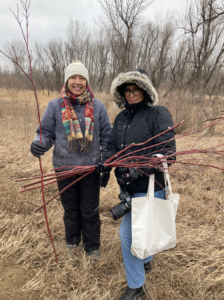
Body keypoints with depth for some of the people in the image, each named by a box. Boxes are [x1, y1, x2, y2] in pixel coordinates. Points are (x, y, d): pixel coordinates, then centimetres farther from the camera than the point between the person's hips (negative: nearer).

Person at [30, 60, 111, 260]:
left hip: (91, 168, 0)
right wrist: (40, 144, -21)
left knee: (90, 211, 11)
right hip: (65, 168, 1)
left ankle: (92, 246, 33)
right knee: (71, 210, 18)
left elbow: (106, 136, 4)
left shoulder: (97, 106, 0)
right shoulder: (55, 105, -3)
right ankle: (72, 241, 44)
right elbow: (47, 133, 1)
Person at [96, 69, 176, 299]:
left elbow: (167, 153, -18)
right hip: (127, 186, 6)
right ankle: (145, 261, 53)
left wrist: (139, 170, -28)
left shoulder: (159, 114, -13)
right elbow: (113, 146, 11)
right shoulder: (121, 118, 7)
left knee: (128, 232, -3)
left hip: (148, 187, -6)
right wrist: (106, 163, -10)